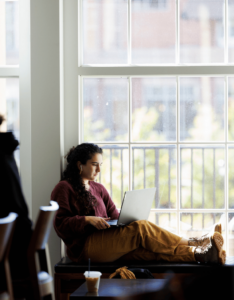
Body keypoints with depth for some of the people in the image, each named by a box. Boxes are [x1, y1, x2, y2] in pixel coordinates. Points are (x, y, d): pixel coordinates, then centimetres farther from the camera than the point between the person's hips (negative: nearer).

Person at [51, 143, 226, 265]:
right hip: (84, 247, -6)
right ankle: (193, 243, -23)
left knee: (148, 249, -21)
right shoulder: (64, 188, 3)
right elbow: (61, 224, -7)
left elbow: (115, 216, 18)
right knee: (140, 228, -25)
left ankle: (198, 254, -41)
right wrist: (88, 220, -19)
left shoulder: (98, 189, 24)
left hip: (106, 242, 6)